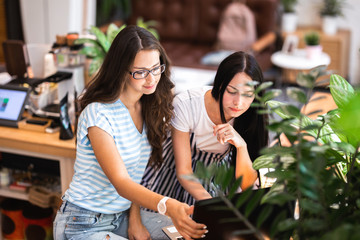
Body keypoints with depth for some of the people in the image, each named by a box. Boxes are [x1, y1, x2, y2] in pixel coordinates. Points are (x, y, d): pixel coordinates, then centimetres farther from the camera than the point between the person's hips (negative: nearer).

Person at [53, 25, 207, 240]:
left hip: (123, 215, 7)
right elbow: (121, 183, -30)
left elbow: (137, 174, 6)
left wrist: (134, 218, -8)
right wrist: (168, 206, -46)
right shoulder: (98, 114, -21)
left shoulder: (150, 108, 1)